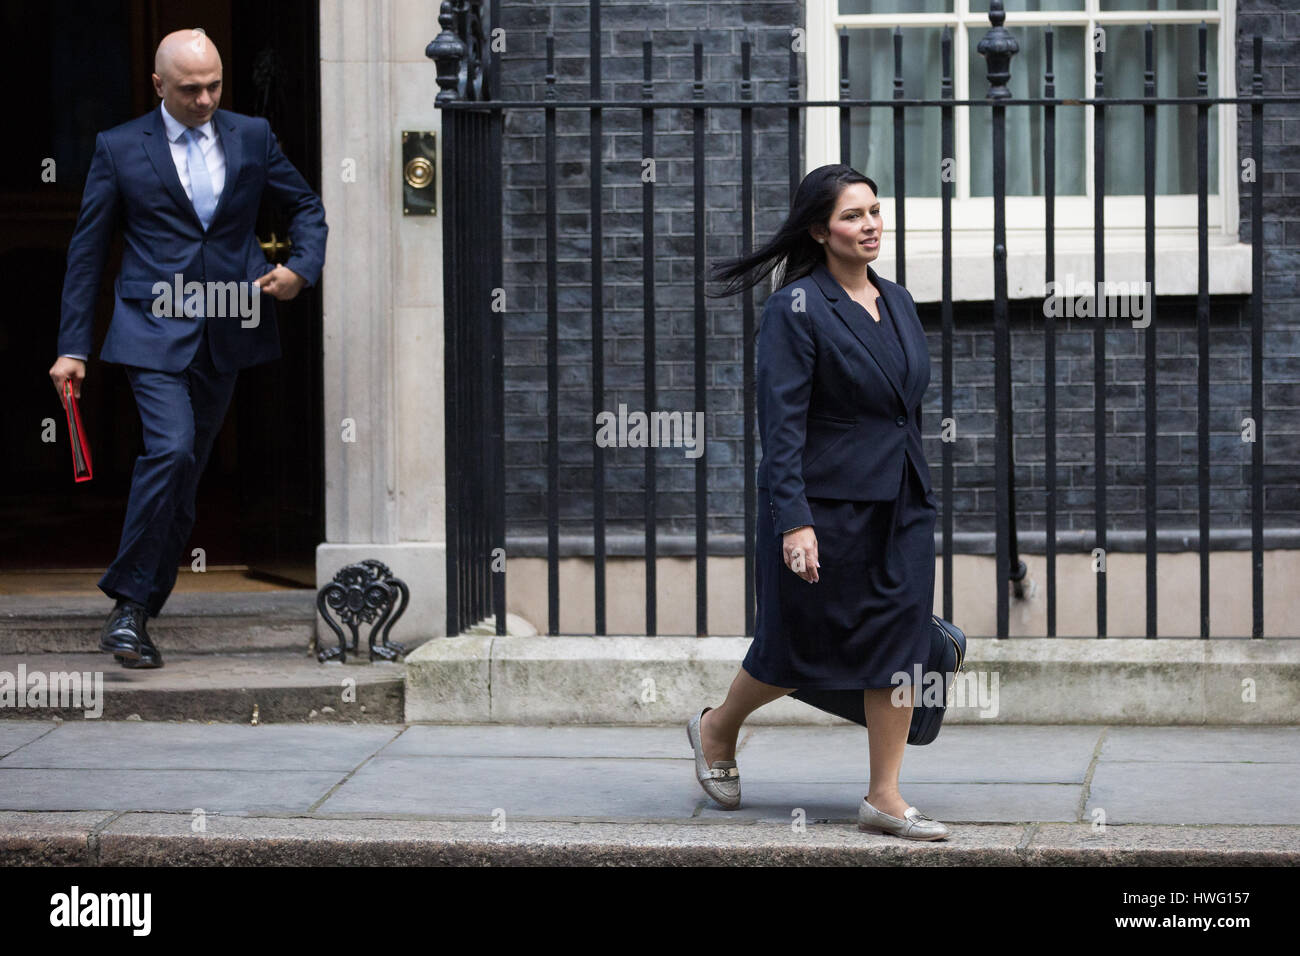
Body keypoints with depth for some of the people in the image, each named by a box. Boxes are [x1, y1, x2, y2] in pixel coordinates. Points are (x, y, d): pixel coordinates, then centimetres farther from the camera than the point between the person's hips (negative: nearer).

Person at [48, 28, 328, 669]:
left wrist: (303, 268, 0)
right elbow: (87, 250, 3)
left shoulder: (251, 137, 8)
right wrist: (73, 346, -1)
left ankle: (139, 613, 16)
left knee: (185, 473, 7)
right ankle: (129, 605, -15)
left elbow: (306, 205, 20)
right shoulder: (119, 148, 0)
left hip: (227, 335, 4)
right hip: (155, 332, -4)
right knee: (171, 449, -23)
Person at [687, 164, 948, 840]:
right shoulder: (796, 309, -11)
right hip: (827, 504, -6)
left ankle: (884, 797, 5)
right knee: (802, 641, 6)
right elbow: (782, 423, -16)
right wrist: (794, 521, -22)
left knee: (900, 638, 1)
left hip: (901, 504, 6)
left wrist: (917, 498, 19)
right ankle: (717, 730, 33)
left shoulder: (897, 302, 11)